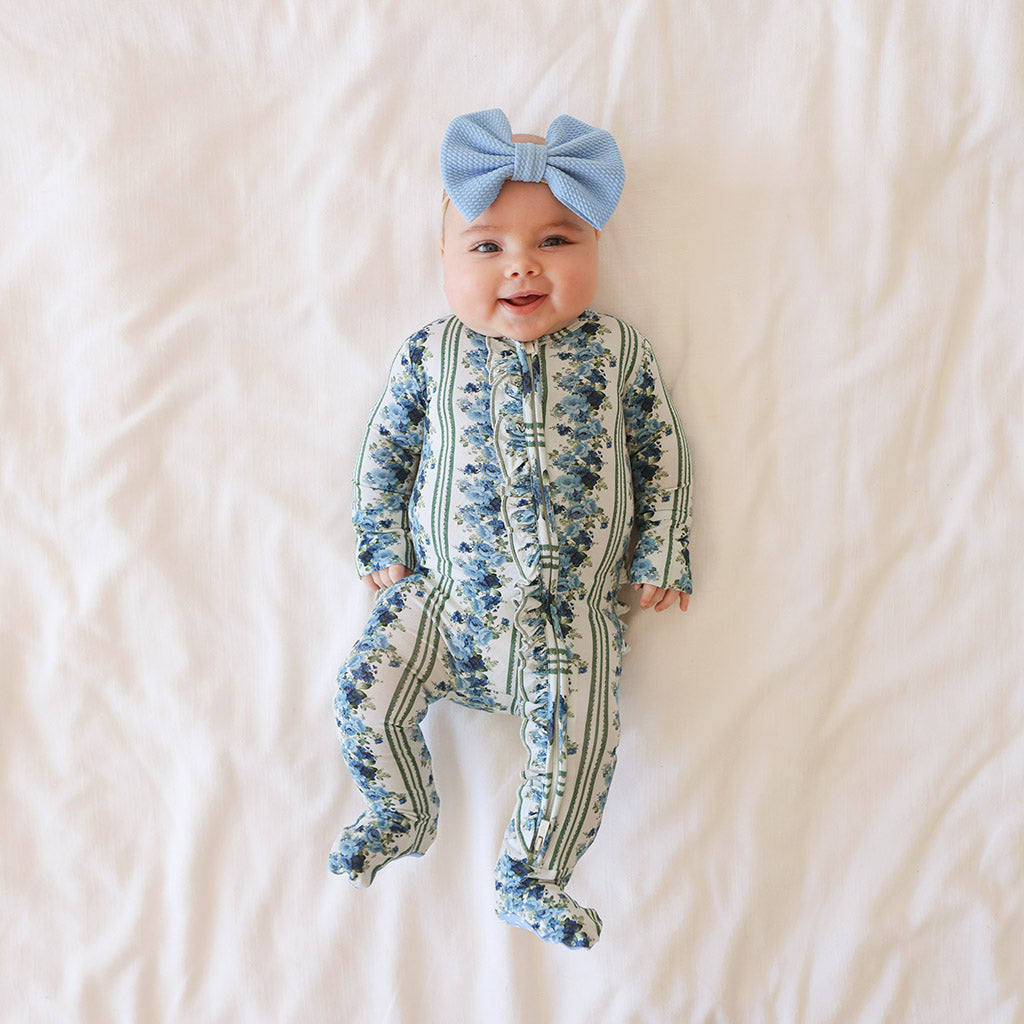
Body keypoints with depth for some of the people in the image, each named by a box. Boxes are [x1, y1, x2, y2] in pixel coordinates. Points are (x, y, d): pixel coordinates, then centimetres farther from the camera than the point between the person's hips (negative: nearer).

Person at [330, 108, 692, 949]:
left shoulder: (619, 353, 2)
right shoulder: (429, 354, 3)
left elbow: (663, 455, 8)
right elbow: (385, 449, 10)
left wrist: (659, 560, 5)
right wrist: (385, 550, 6)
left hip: (570, 614, -1)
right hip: (441, 597, 1)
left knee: (580, 742, -13)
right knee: (364, 697, -5)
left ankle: (532, 878, 13)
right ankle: (400, 815, 25)